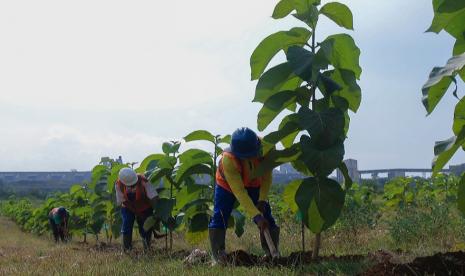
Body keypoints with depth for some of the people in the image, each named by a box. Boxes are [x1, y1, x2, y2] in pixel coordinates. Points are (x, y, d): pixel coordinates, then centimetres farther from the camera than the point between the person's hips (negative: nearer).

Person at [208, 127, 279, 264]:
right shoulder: (228, 159, -42)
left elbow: (267, 176, -20)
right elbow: (239, 191, -41)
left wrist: (262, 200, -30)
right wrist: (256, 216, -45)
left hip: (254, 184, 3)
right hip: (227, 184, -3)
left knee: (266, 218, -4)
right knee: (219, 218, -14)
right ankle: (218, 257, -7)